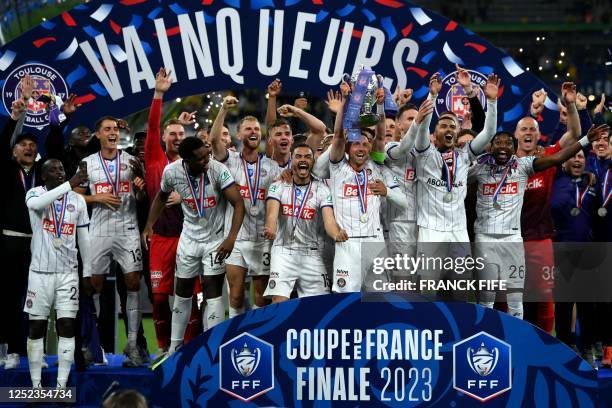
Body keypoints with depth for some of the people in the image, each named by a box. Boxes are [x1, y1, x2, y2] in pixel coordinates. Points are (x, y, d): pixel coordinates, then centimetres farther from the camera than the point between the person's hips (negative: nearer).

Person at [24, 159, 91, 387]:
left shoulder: (77, 200, 6)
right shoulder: (34, 194, -3)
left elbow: (84, 239, 12)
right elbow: (37, 203, -30)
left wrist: (87, 272, 10)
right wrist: (69, 184, -36)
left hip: (68, 272, 2)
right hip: (40, 272, -2)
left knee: (67, 326, -4)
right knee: (37, 327, 2)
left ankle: (62, 385, 0)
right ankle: (36, 384, 10)